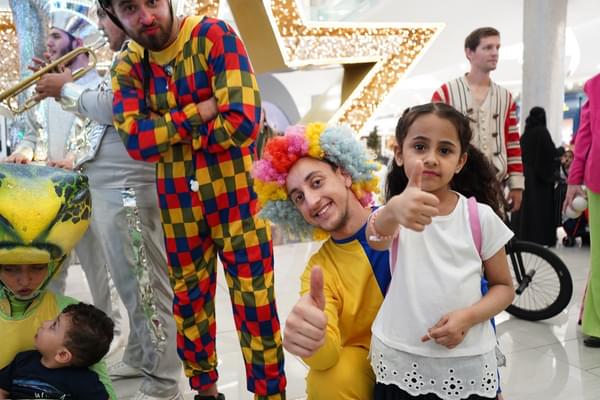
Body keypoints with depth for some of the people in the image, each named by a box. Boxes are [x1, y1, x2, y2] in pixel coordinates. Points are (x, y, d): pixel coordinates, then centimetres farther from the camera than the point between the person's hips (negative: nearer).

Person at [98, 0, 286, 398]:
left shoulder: (215, 36, -11)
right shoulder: (127, 67, 2)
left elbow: (242, 122, -23)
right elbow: (136, 140, -14)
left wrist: (168, 134, -13)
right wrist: (199, 112, -20)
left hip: (235, 196, -4)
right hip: (177, 205, 5)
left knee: (255, 303, 3)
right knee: (189, 299, 17)